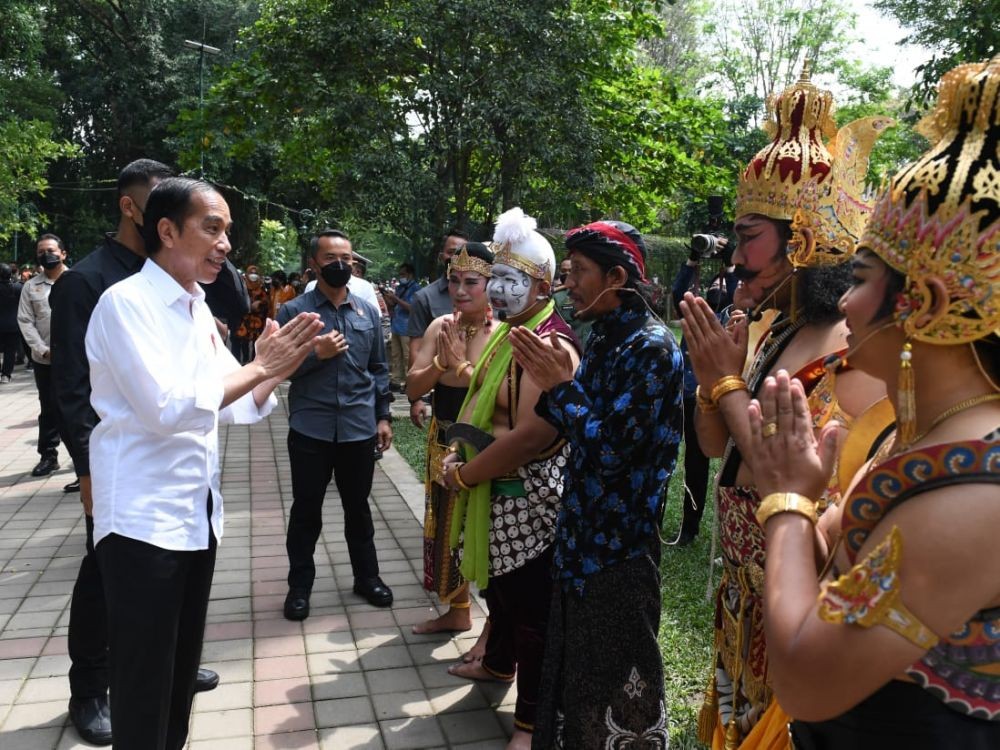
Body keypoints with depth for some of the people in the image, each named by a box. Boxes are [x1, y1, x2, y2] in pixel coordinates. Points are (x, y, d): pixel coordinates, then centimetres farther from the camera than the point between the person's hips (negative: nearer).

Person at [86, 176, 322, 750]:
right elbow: (168, 407, -24)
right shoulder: (126, 302, -14)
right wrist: (261, 366, -18)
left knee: (182, 667, 20)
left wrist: (281, 367, -5)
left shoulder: (198, 308, 10)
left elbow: (239, 406, 12)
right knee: (145, 684, 5)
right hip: (143, 518, -8)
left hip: (198, 512, 8)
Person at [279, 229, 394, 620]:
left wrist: (384, 416, 7)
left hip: (359, 428, 3)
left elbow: (378, 368, 10)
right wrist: (316, 353, -19)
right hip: (310, 429, -2)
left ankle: (366, 576, 32)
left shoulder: (368, 311, 6)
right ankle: (299, 585, 26)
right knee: (306, 510, 10)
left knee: (358, 507, 16)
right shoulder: (293, 311, -5)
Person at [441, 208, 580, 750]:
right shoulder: (507, 332, 10)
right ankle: (498, 663, 51)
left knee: (530, 606, 5)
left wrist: (463, 475, -18)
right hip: (494, 493, 10)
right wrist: (463, 458, 6)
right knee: (498, 584, 27)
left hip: (527, 498, -10)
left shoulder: (549, 344, -23)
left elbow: (530, 437, -30)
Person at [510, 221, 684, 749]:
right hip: (583, 536, 9)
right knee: (573, 669, 20)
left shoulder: (651, 347, -19)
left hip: (619, 547, -8)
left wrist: (562, 385, -18)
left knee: (611, 684, 7)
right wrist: (548, 383, -4)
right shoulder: (604, 338, 8)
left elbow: (611, 450, -25)